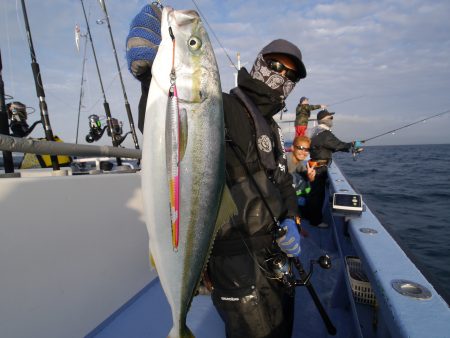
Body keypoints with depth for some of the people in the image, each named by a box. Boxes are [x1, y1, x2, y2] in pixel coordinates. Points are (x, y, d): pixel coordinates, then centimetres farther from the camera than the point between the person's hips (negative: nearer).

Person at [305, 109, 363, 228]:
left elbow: (332, 147, 16)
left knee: (314, 192, 18)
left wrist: (351, 147, 12)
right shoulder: (324, 134, -18)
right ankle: (316, 220, 5)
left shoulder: (317, 131, 14)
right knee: (318, 193, -3)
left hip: (315, 166, 10)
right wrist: (353, 144, -1)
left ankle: (310, 215, 30)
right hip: (320, 168, -10)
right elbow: (338, 145, -18)